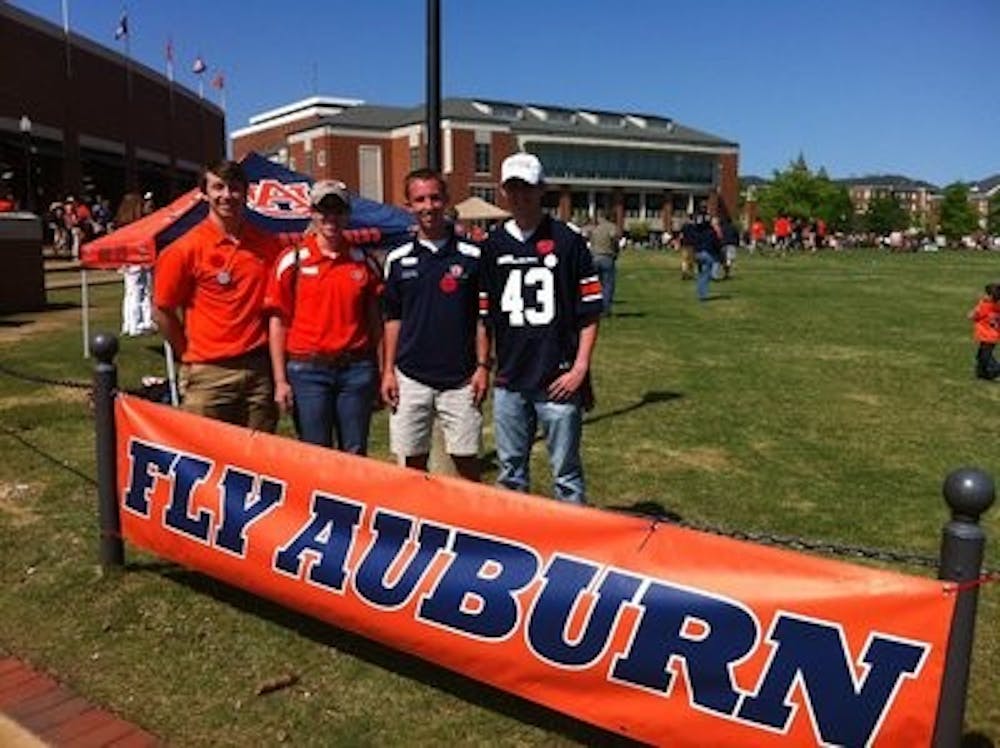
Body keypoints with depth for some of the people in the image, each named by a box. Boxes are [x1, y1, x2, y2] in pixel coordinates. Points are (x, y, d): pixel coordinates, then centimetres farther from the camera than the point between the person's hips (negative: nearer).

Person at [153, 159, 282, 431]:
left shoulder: (268, 245, 5)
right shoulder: (187, 249, -6)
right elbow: (162, 312, 0)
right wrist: (190, 355, 4)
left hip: (260, 370, 3)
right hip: (209, 375, -3)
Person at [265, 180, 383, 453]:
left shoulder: (363, 261, 8)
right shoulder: (292, 260, 0)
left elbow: (374, 319, 11)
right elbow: (277, 322, 0)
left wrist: (377, 370, 6)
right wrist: (280, 380, -5)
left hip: (356, 369, 2)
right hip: (308, 371, -2)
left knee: (355, 454, 8)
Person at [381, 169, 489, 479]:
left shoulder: (471, 256, -1)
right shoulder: (398, 259, 5)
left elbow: (482, 318, 3)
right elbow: (393, 319, 10)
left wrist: (483, 365, -4)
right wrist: (388, 371, 4)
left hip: (460, 378, -2)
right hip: (411, 378, 2)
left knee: (466, 460, 3)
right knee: (413, 462, 8)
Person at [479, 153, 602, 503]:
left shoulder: (568, 241, -2)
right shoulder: (493, 245, 8)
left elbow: (589, 312, -3)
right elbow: (484, 315, 12)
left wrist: (580, 368, -9)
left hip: (558, 382, -4)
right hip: (509, 382, 4)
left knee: (566, 474, 4)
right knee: (510, 472, 14)